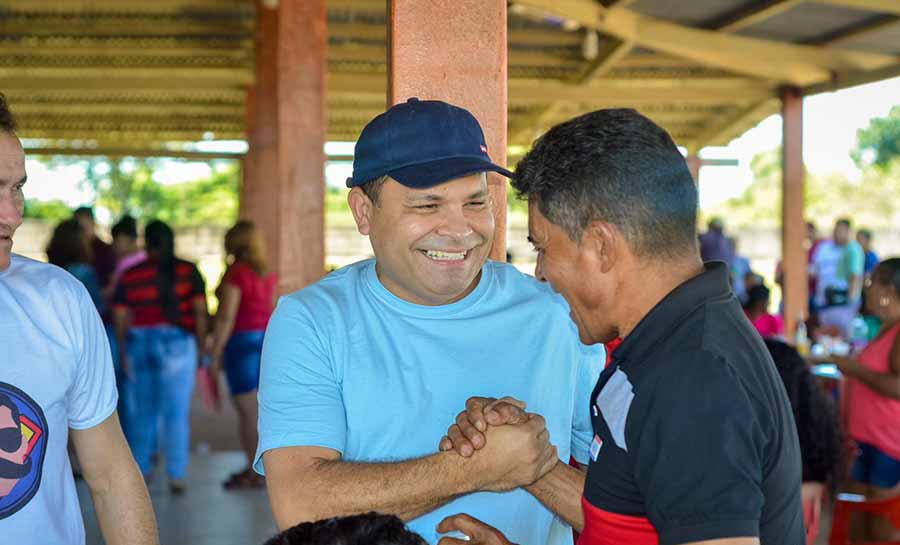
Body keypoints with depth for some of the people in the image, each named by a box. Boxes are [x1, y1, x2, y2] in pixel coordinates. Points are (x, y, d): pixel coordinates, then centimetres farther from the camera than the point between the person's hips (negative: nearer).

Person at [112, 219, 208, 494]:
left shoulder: (130, 275, 2)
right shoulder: (188, 271, -3)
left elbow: (120, 318, 3)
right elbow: (200, 311, -7)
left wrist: (123, 353, 12)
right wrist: (200, 346, -1)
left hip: (139, 345, 2)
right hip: (176, 345, -2)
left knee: (144, 411, 16)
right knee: (177, 413, 2)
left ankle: (140, 471, 19)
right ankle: (176, 477, 1)